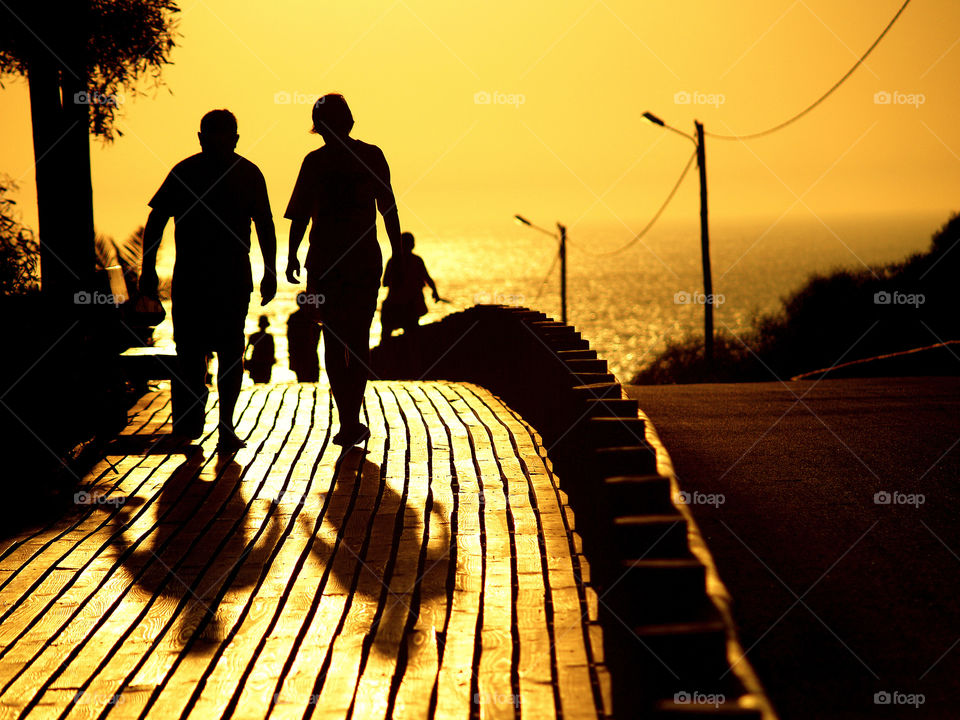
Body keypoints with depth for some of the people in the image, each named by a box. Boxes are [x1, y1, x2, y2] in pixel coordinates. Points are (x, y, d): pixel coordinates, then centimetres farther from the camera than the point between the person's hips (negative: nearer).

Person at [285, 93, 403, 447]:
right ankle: (351, 422, 10)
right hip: (365, 260, 2)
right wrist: (397, 254, 13)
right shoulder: (372, 156, 1)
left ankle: (348, 422, -2)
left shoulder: (315, 162, -5)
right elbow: (389, 208, 5)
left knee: (334, 342, 6)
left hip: (326, 262, -2)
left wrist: (292, 257, 4)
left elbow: (300, 216, -6)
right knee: (359, 341, 12)